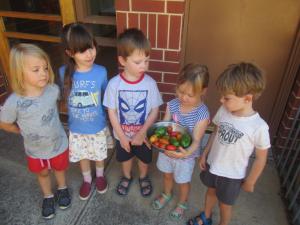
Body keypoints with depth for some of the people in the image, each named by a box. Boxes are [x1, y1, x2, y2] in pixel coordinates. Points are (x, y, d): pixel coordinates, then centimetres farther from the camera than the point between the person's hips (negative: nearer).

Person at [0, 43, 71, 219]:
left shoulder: (53, 90, -24)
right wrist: (22, 131, -1)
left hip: (59, 144, 1)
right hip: (35, 150, 0)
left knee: (60, 168, 27)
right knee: (43, 173, 26)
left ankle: (62, 189, 57)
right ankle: (48, 197, 54)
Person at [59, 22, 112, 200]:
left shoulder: (101, 72, -19)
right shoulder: (64, 72, -17)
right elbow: (65, 96, -1)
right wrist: (71, 119, 3)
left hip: (98, 126, -1)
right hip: (76, 128, 1)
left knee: (99, 154, 23)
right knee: (82, 156, 23)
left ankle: (100, 175, 53)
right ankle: (87, 179, 51)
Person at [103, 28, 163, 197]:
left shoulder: (150, 83, -20)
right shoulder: (114, 84, -21)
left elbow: (155, 111, -13)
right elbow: (112, 112, -12)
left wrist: (141, 133, -20)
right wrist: (122, 136, -12)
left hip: (143, 135, 0)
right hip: (122, 135, 0)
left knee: (144, 159, 25)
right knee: (125, 158, 26)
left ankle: (144, 177, 56)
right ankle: (127, 177, 57)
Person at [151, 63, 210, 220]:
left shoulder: (202, 114, -26)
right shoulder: (172, 104, -15)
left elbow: (196, 140, -28)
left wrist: (187, 152, -48)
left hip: (185, 155, -3)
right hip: (166, 149, 4)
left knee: (183, 182, 22)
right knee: (167, 174, 29)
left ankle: (182, 203, 53)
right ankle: (166, 194, 61)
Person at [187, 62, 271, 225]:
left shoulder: (259, 127, -29)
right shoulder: (224, 110, -16)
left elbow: (261, 158, -14)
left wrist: (250, 182, -4)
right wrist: (204, 155, 7)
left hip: (232, 175, -4)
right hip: (212, 165, 4)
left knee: (225, 204, 21)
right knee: (211, 191, 29)